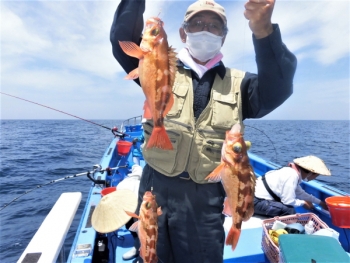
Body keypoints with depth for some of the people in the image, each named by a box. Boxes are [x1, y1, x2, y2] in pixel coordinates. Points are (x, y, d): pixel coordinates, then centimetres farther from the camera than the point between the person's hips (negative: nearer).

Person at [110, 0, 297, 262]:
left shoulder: (238, 83, 3)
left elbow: (277, 89, -15)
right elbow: (123, 41, -7)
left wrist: (263, 31, -29)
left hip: (205, 197, 0)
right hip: (156, 187, 1)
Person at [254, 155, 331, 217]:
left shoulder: (294, 171, 6)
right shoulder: (292, 176, -22)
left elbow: (300, 193, 22)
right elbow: (288, 201, -19)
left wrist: (320, 203, 28)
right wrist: (303, 203, 0)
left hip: (257, 195, 9)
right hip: (255, 200, -9)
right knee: (289, 211, -16)